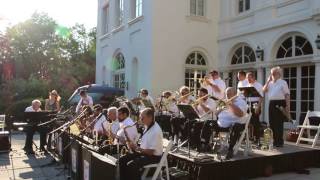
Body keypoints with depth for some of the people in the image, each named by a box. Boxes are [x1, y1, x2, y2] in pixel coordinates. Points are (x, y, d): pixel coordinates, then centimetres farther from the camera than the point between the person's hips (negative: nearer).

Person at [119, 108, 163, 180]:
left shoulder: (156, 131, -24)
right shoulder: (148, 126, 5)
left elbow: (151, 151, -24)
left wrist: (137, 148, -22)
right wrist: (135, 146, -1)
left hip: (153, 156, -9)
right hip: (143, 152, 9)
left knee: (131, 165, -26)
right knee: (122, 160, -1)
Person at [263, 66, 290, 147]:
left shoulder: (283, 82, -1)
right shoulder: (270, 83, 16)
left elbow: (287, 95, -5)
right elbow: (264, 90, 4)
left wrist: (287, 106, -13)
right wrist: (268, 81, 0)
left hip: (280, 103, -6)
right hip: (271, 103, 6)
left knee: (279, 123, -5)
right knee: (272, 122, 7)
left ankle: (280, 142, 2)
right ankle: (274, 140, 17)